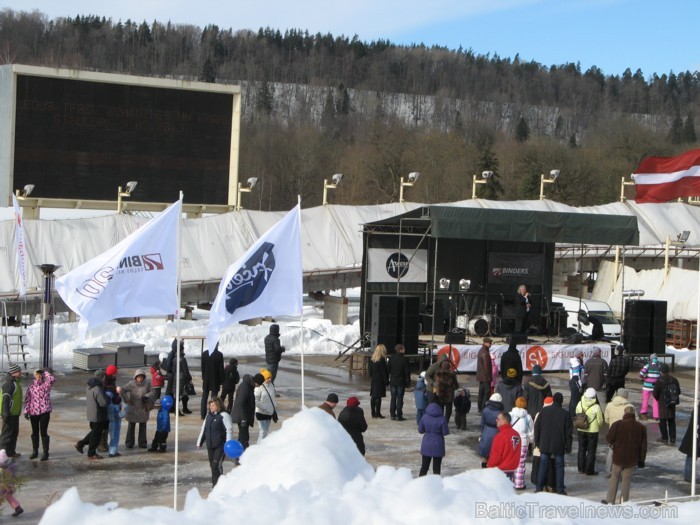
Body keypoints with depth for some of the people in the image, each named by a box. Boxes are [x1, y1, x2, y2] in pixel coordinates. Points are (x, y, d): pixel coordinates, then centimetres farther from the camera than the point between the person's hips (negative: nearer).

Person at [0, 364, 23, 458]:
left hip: (15, 413, 10)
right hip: (10, 414, -10)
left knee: (14, 433, 17)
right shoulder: (9, 384, -18)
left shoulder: (15, 383, 15)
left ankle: (11, 452, 27)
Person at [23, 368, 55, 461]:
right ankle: (35, 451, 25)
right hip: (33, 412, 3)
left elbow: (52, 379, -23)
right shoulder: (31, 386, 6)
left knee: (43, 432, -2)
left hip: (44, 412, -3)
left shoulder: (46, 384, -2)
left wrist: (45, 372, -8)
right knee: (35, 432, 13)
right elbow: (27, 399, 6)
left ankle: (45, 452, 5)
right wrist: (26, 411, 0)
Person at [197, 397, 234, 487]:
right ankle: (214, 483, 18)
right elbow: (203, 430, 22)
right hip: (210, 446, 7)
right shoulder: (208, 416, 14)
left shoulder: (224, 415, -8)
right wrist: (199, 442, 22)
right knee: (212, 465, 9)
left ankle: (217, 483, -7)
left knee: (216, 464, -14)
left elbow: (229, 429, -13)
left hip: (220, 445, -7)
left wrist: (228, 443, -21)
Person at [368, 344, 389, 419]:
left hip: (374, 380, 7)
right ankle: (378, 413, -4)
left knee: (373, 396, 10)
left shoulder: (372, 359, 6)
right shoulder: (382, 359, -15)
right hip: (380, 381, -7)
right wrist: (386, 381, -8)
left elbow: (370, 371, 11)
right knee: (378, 397, -5)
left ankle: (373, 413, 14)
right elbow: (384, 371, -13)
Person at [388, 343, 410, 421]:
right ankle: (399, 415, -1)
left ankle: (392, 414, 12)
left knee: (393, 398, 11)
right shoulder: (404, 360, -11)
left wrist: (388, 381, 11)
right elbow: (407, 372, -10)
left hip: (393, 382, 4)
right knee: (399, 399, -1)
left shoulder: (391, 359, 2)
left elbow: (388, 370, 5)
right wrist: (408, 382, -2)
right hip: (401, 382, -4)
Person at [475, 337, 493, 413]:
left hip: (480, 376, 10)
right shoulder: (485, 353, -18)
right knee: (487, 393, -7)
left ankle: (480, 410, 17)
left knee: (481, 393, 13)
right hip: (485, 377, -10)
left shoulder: (480, 351, 14)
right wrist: (489, 377, -15)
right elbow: (486, 366, -19)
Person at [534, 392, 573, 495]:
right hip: (559, 446, -2)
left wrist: (537, 442, 11)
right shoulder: (565, 413, -7)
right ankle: (560, 489, 5)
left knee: (543, 466, 8)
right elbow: (569, 431, -4)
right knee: (559, 466, 6)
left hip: (545, 444, 2)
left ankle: (539, 488, 8)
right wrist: (568, 446, 3)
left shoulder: (544, 410, -1)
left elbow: (537, 427, 3)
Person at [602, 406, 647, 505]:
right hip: (632, 459, 1)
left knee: (614, 478, 12)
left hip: (618, 457, -1)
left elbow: (609, 439, -7)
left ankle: (610, 500, 12)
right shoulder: (641, 427, -1)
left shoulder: (617, 424, -10)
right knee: (626, 480, 7)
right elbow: (643, 445, 2)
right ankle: (624, 502, 7)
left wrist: (612, 444, 16)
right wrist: (641, 460, 8)